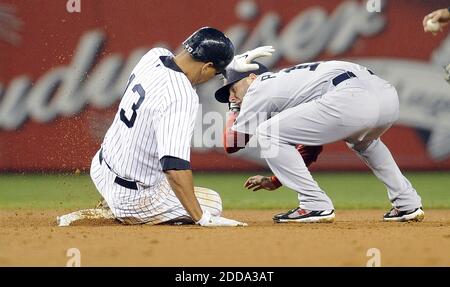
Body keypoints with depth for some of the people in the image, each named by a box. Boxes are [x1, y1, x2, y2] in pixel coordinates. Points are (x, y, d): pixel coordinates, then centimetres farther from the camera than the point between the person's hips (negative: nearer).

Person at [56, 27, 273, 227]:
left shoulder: (153, 56, -6)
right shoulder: (182, 98, -30)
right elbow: (175, 166, -36)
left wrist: (233, 63, 18)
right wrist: (204, 219, -33)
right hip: (132, 198, -8)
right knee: (213, 203, 8)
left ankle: (115, 207, 20)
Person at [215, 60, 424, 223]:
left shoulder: (260, 87, 15)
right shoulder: (287, 81, 38)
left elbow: (232, 143, 16)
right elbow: (311, 146, 41)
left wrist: (235, 109, 34)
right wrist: (275, 181, 47)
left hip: (352, 100, -9)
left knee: (266, 133, 3)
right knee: (361, 140, 43)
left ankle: (315, 205, 0)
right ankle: (408, 204, 33)